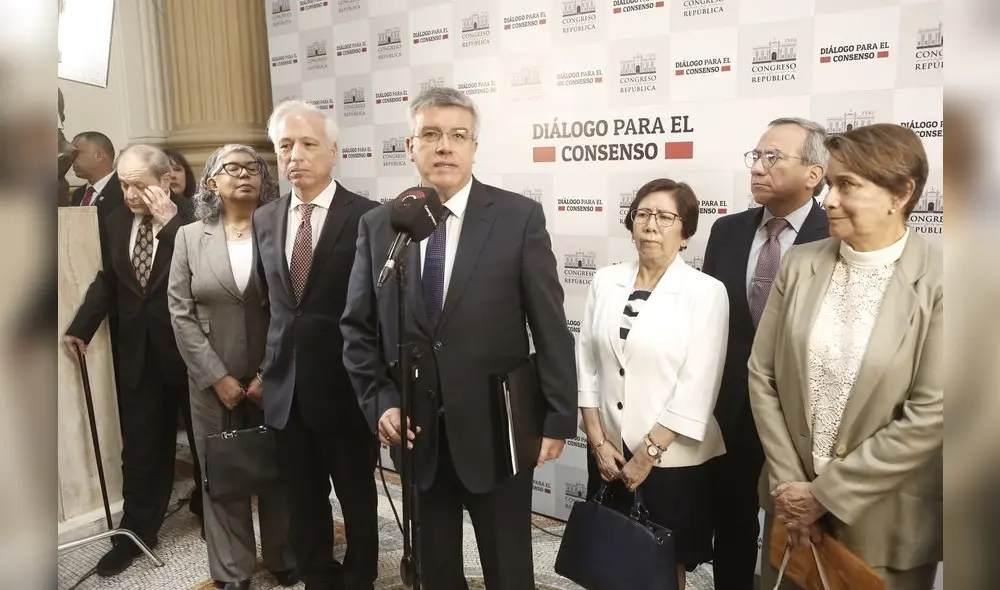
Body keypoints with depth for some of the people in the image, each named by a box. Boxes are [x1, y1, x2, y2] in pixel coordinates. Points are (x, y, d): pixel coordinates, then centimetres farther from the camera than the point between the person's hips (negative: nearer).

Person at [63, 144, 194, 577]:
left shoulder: (191, 218, -13)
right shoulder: (117, 221, 4)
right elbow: (108, 279, 10)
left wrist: (170, 221, -28)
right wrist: (80, 327, 1)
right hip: (139, 350, 4)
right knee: (140, 444, 10)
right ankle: (136, 531, 22)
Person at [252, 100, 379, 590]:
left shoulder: (368, 217, -9)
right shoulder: (264, 220, 7)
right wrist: (269, 364, 14)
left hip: (346, 387, -4)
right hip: (285, 388, 4)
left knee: (357, 499, 15)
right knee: (303, 504, 16)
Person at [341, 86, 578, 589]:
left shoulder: (520, 217, -8)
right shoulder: (377, 226, 1)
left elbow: (550, 325, -7)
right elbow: (357, 327, 5)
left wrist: (558, 417, -6)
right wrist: (380, 401, -6)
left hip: (497, 428, -2)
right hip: (414, 430, 3)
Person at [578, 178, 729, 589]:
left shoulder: (706, 292, -10)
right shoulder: (605, 281, 2)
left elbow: (697, 388, -13)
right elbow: (586, 363, 3)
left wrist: (648, 454, -12)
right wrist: (598, 440, -2)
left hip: (674, 459, -3)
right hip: (611, 453, 4)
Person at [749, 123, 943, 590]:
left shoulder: (938, 283, -13)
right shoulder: (800, 265, -2)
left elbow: (930, 416, -16)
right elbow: (761, 375, -1)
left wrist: (826, 494, -13)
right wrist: (789, 481, -6)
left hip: (883, 522, -3)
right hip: (793, 500, 3)